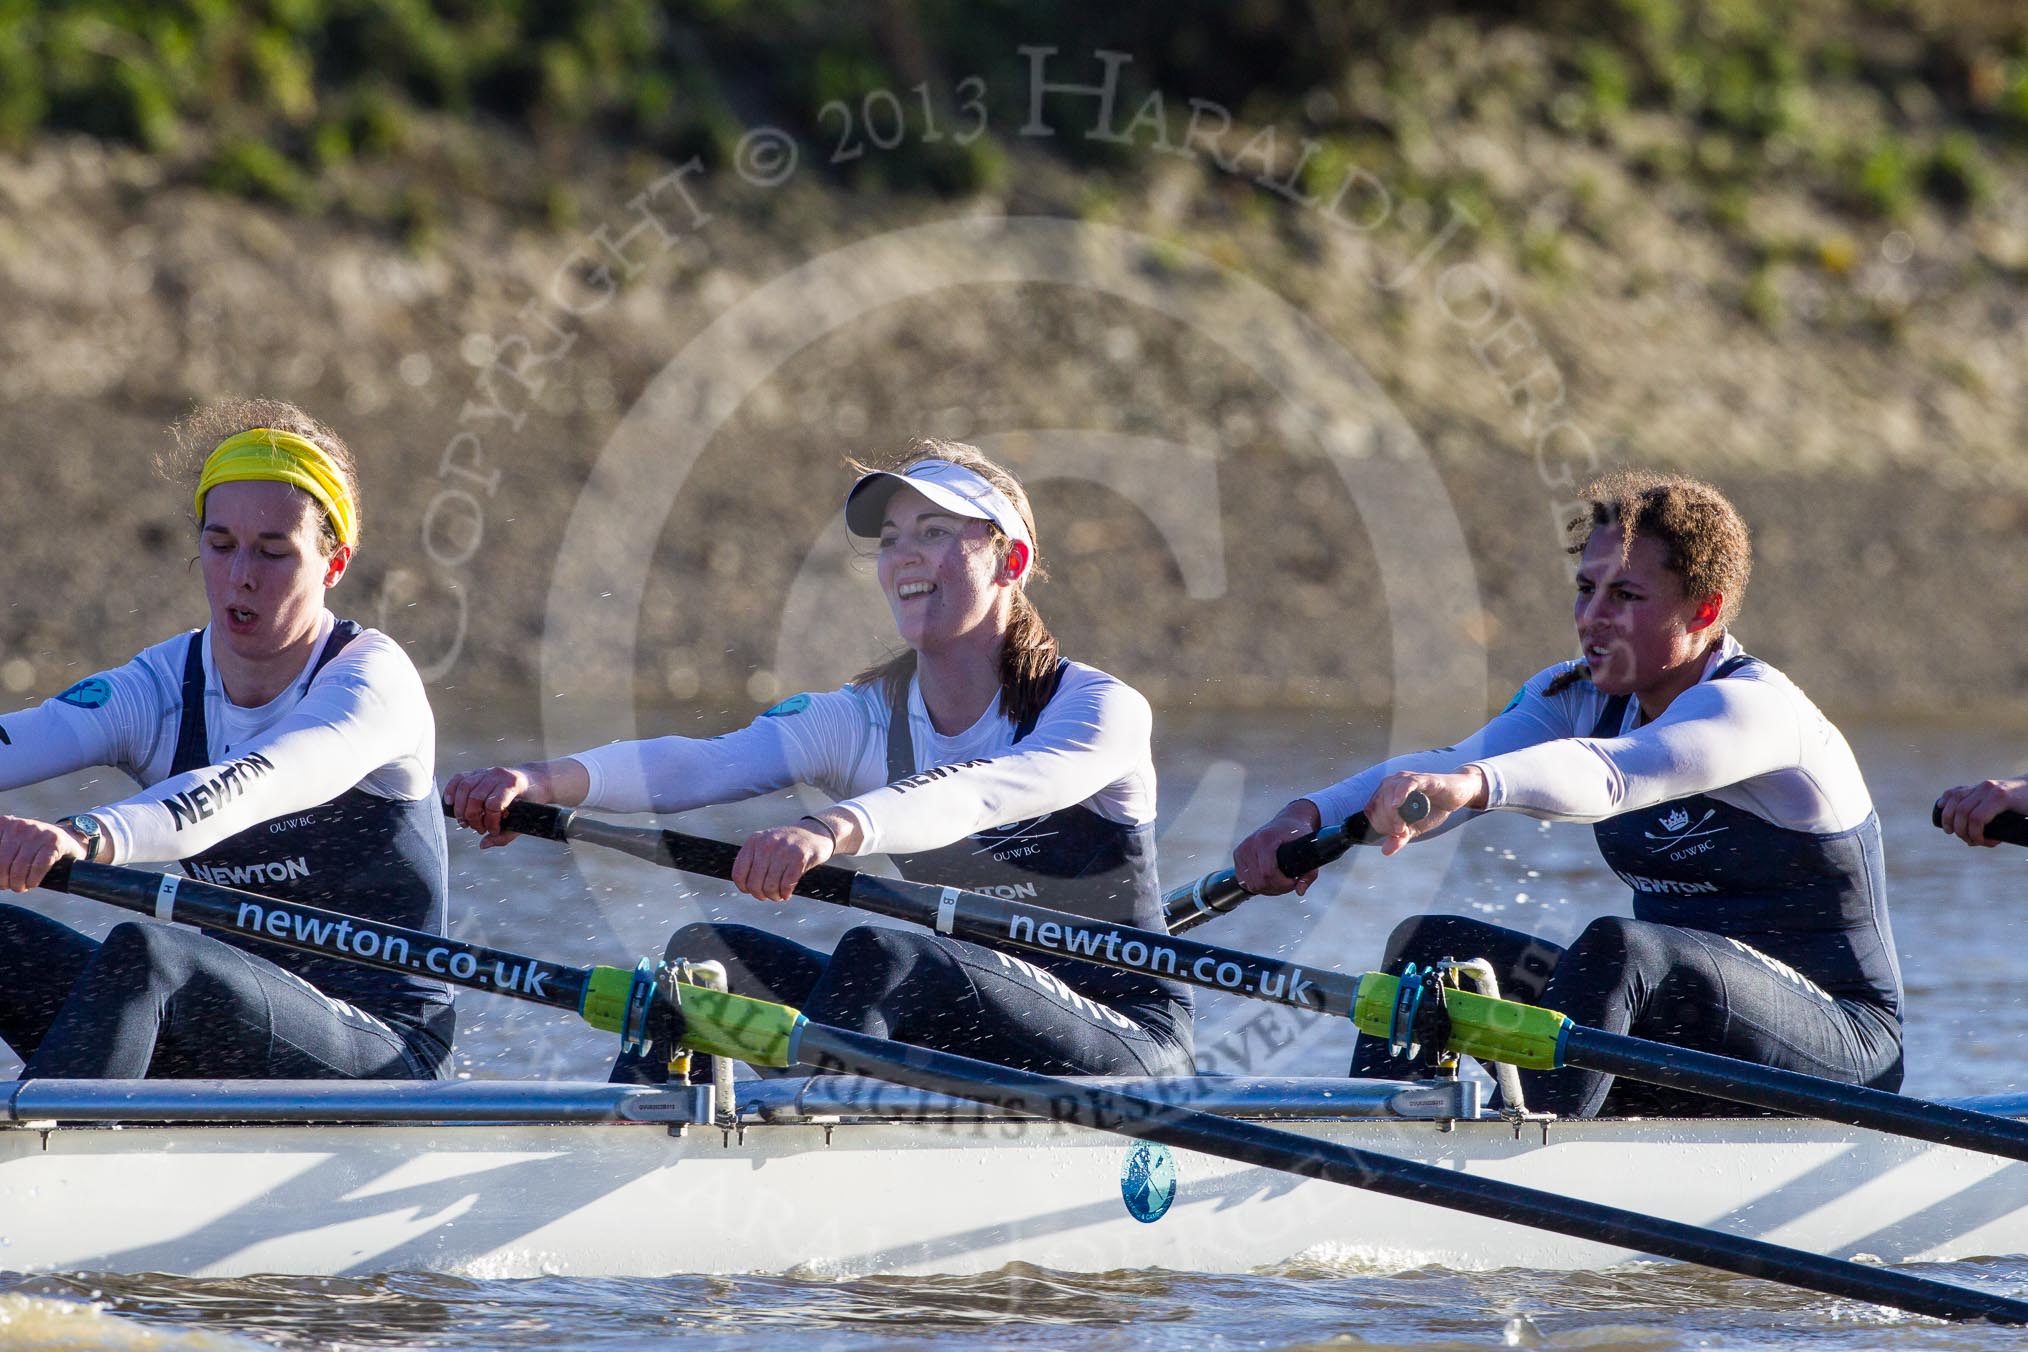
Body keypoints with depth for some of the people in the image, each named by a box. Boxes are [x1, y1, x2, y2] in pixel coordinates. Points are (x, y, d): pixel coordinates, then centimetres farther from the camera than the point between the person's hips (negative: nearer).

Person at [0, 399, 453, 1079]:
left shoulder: (374, 678, -10)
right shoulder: (160, 690, 5)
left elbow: (257, 784, -32)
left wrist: (90, 837, -51)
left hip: (382, 1055, -6)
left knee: (140, 951, -33)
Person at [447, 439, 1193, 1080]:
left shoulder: (1102, 709, -10)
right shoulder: (864, 720, 6)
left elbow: (982, 792, -33)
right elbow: (705, 764, -14)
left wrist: (838, 829, -53)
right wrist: (544, 780, -35)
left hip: (1126, 1048, -6)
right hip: (963, 1037, 6)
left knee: (875, 954, -31)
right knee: (708, 954, -12)